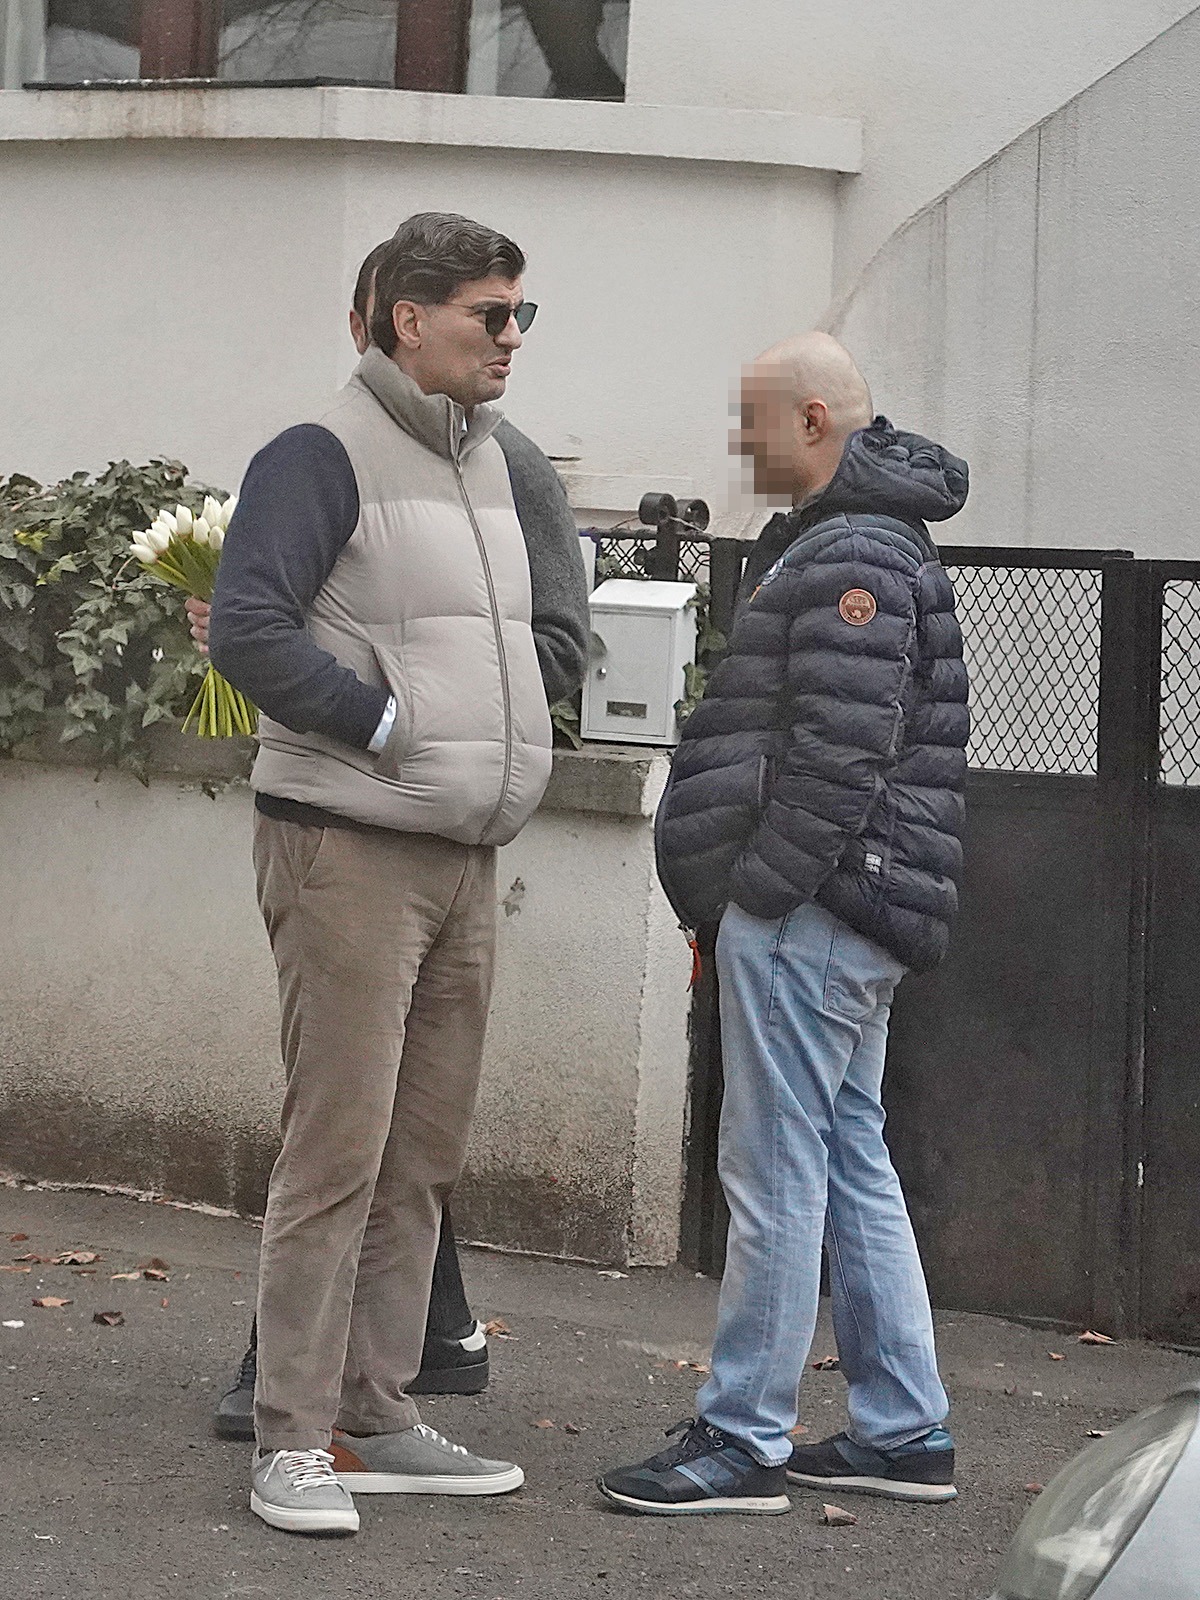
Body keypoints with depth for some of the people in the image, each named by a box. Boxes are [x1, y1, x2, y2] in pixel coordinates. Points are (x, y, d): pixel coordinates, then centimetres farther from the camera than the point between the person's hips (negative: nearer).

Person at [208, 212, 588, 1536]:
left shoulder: (486, 466, 17)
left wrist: (501, 736, 14)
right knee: (338, 1149, -9)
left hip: (464, 857, 8)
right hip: (348, 846, -8)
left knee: (421, 1160, 10)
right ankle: (294, 1439, -5)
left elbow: (533, 626, 31)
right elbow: (248, 631, -19)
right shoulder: (323, 458, -9)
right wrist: (386, 721, -15)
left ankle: (374, 1421, 17)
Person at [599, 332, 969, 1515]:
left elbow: (841, 756, -22)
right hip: (845, 917, 11)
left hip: (806, 921, -11)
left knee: (776, 1174, -6)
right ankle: (904, 1431, 19)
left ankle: (743, 1439, -1)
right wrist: (748, 895, 19)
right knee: (852, 1164, 14)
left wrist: (757, 892, -18)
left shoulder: (853, 560, -16)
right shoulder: (827, 541, 19)